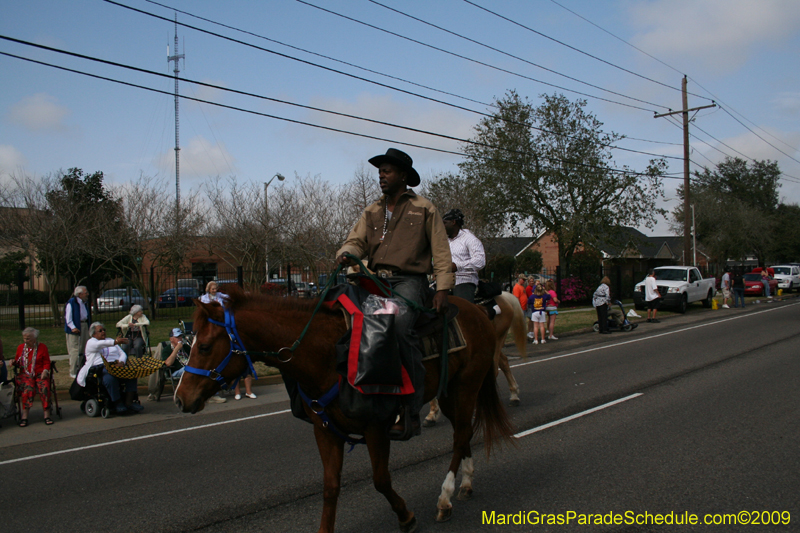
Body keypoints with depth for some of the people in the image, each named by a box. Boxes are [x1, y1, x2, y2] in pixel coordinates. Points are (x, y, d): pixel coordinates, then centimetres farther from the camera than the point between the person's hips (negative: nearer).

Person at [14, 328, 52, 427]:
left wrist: (45, 371, -10)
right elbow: (18, 363, 22)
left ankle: (47, 415, -25)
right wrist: (14, 362, 0)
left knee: (44, 388, -30)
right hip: (25, 374, 1)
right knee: (28, 389, -31)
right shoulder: (20, 347, 13)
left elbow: (47, 363, 8)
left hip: (39, 374, -1)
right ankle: (24, 417, -28)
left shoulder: (42, 347, 7)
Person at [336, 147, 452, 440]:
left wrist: (442, 289, -8)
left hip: (409, 279, -5)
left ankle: (411, 412, -28)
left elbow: (441, 252, 3)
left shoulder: (424, 209, 7)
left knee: (400, 325, -33)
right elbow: (356, 241, 10)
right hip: (376, 280, 6)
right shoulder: (371, 212, 20)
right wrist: (346, 253, -15)